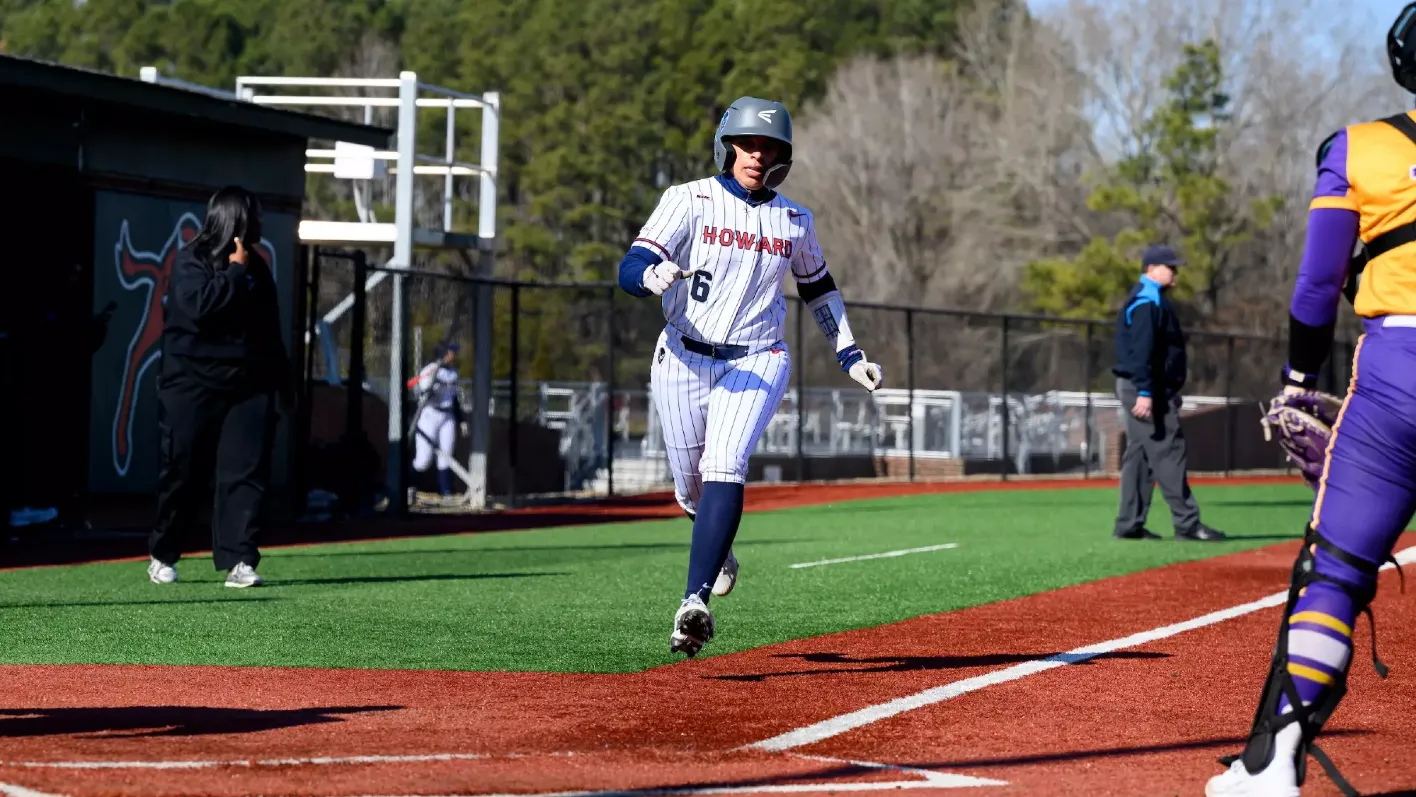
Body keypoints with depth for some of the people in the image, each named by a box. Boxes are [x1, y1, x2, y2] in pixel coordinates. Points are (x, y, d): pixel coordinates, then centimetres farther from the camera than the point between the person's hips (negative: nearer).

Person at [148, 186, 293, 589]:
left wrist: (283, 381, 21)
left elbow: (270, 329, 20)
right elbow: (199, 306, -24)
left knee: (247, 472, -7)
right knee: (183, 473, 2)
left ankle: (238, 562, -7)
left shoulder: (256, 265, 13)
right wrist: (235, 272, -16)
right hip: (193, 384, -5)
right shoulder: (191, 260, -5)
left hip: (249, 386, 5)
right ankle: (162, 555, 20)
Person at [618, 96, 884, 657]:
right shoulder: (690, 201, -3)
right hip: (683, 359, 0)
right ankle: (718, 550, 46)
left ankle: (695, 603, -34)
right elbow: (630, 270, -14)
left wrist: (849, 355, 20)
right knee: (692, 490, 9)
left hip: (757, 362, 0)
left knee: (724, 468, -23)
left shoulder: (794, 221, 8)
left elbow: (817, 287, 26)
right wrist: (654, 276, -38)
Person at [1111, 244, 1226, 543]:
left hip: (1138, 388, 11)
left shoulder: (1149, 299, 19)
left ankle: (1129, 525, 10)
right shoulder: (1147, 301, -13)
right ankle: (1187, 523, -12)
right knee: (1168, 452, -11)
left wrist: (1167, 392, 20)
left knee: (1139, 455, 10)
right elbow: (1141, 350, -21)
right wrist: (1145, 392, -27)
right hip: (1145, 387, -11)